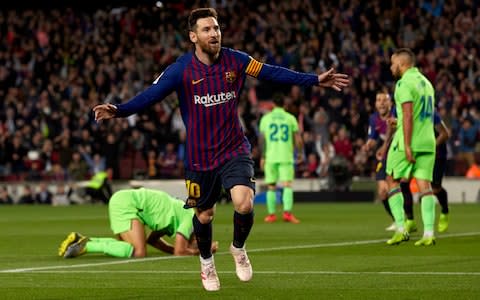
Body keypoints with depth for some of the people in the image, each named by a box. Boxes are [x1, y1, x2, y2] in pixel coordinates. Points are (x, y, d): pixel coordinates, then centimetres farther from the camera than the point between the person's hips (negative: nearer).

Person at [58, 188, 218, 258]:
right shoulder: (191, 217, -6)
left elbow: (152, 240, 23)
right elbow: (179, 252, -11)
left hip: (120, 199, 10)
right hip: (127, 204, -10)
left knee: (126, 246, 24)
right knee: (139, 252, -17)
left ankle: (81, 240, 13)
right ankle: (87, 245, -16)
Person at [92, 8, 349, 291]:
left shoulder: (235, 60, -6)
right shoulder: (181, 69, -12)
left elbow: (273, 73, -2)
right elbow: (151, 95, -18)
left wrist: (316, 80, -4)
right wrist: (119, 110, -33)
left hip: (234, 150, 0)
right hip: (200, 156, 0)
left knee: (244, 204, -21)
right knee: (204, 215, 13)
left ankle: (239, 248, 12)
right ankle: (207, 262, 43)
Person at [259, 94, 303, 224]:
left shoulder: (266, 118, 5)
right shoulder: (291, 118, 3)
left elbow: (262, 139, 4)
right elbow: (298, 139, 2)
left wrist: (263, 157, 11)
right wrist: (300, 153, 17)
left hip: (270, 157, 1)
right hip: (286, 157, -1)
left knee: (271, 186, 10)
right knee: (287, 185, -7)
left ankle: (271, 214, 13)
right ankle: (287, 212, -22)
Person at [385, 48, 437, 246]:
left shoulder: (405, 83, -9)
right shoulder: (425, 82, 17)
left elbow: (408, 115, -17)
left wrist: (407, 145, -19)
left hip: (408, 141, -7)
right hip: (427, 141, 7)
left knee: (392, 180, 6)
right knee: (424, 184, 2)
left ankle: (401, 229, -2)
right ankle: (429, 233, -7)